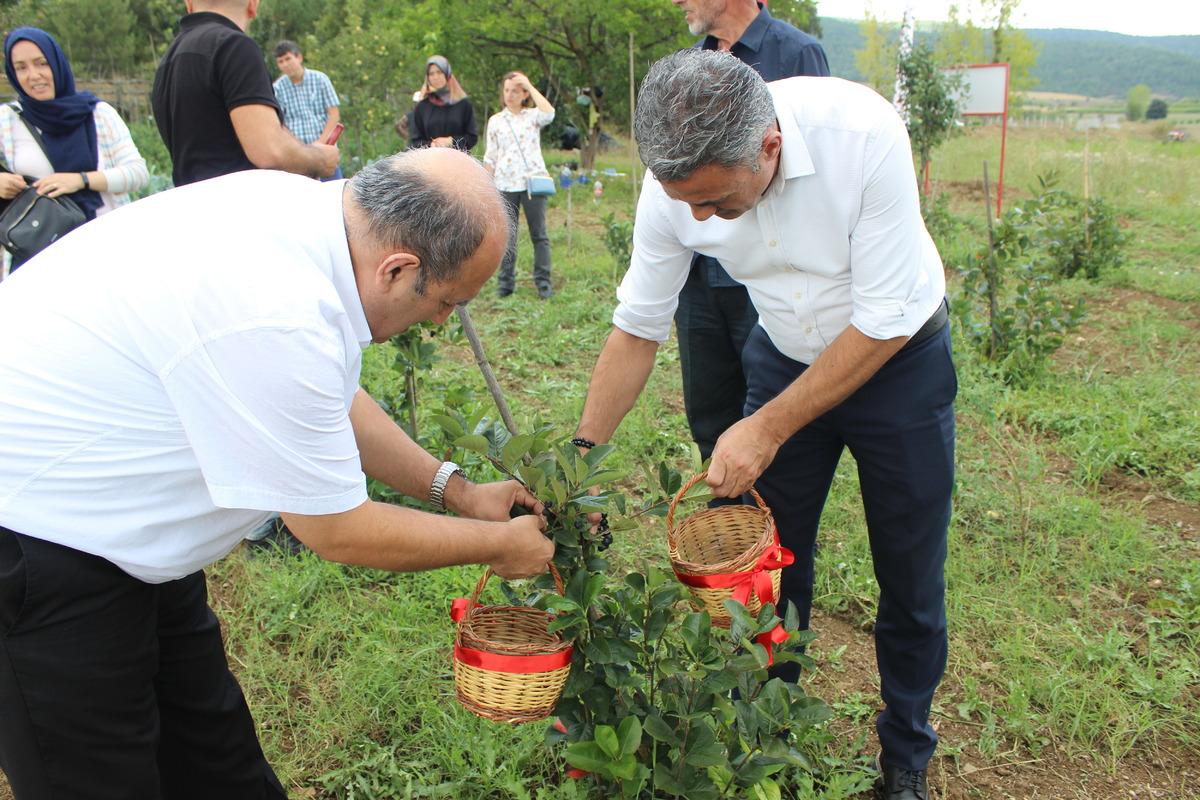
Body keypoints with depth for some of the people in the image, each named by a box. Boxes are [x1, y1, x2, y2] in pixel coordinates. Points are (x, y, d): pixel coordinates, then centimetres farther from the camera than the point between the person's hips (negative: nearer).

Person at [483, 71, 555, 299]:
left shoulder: (533, 116, 4)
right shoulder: (495, 121, 9)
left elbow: (549, 113, -21)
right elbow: (490, 157, 10)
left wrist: (530, 86, -13)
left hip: (533, 181, -2)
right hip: (505, 185, 2)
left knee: (539, 233, 1)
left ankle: (543, 280, 6)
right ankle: (505, 281, 12)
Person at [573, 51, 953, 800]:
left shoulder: (863, 132, -34)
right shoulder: (675, 186, -21)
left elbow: (882, 324, -28)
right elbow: (637, 329, -8)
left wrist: (768, 429, -26)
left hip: (898, 358, -2)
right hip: (787, 359, 3)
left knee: (910, 577, 8)